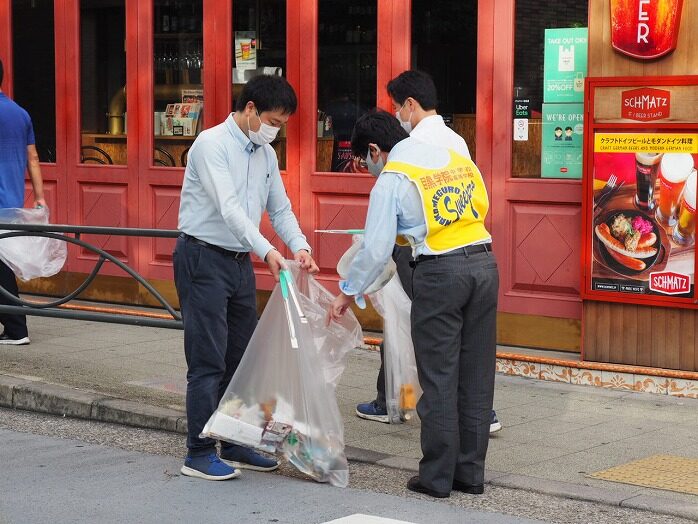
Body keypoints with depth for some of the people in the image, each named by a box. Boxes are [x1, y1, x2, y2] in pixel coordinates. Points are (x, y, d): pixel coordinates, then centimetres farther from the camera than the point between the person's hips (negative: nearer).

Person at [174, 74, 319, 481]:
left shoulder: (266, 155, 11)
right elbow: (228, 206, -26)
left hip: (241, 262, 8)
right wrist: (267, 250, -36)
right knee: (209, 362, -7)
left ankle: (236, 446, 22)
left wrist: (300, 247, -6)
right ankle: (199, 454, 0)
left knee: (242, 358, 12)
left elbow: (280, 209, 13)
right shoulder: (213, 144, -15)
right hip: (204, 259, -8)